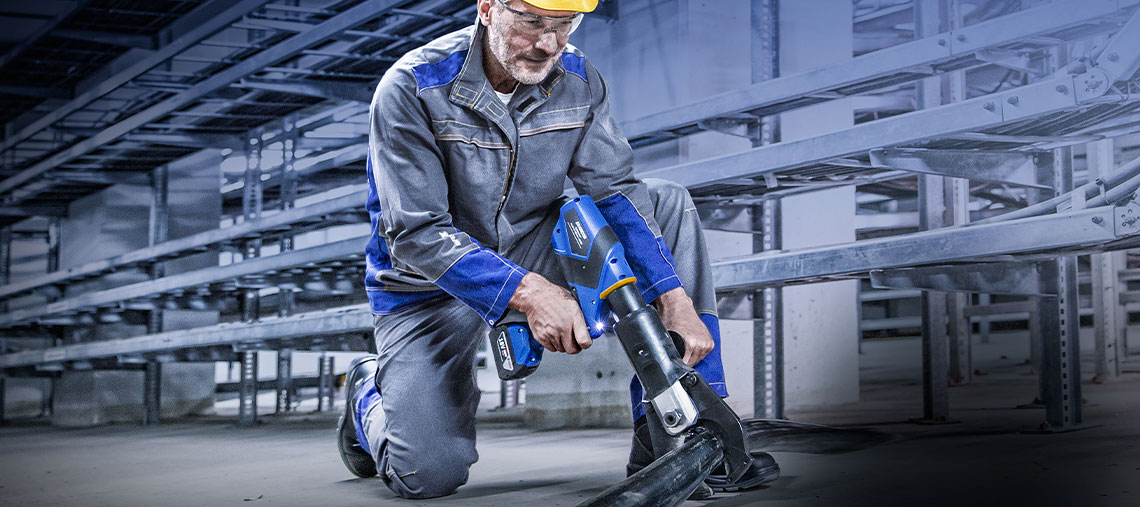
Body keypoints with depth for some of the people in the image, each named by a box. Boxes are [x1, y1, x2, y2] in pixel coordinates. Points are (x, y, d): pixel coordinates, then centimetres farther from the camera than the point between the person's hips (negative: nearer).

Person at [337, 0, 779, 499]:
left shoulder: (579, 80, -7)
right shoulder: (411, 88, -23)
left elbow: (615, 192, -9)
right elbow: (416, 234, -26)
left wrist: (676, 301, -23)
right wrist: (526, 292, -39)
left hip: (532, 251, 5)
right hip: (429, 287, -5)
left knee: (668, 203, -12)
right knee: (429, 475, -20)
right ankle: (371, 389, 19)